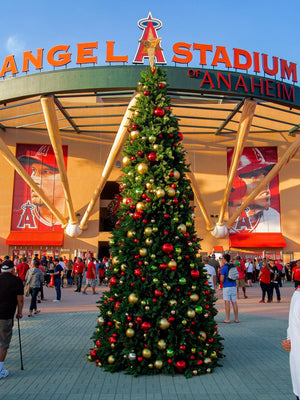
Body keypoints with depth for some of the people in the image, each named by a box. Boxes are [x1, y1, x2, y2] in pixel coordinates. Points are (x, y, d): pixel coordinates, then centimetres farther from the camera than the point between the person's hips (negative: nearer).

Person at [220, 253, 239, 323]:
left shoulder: (224, 268, -12)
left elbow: (222, 279, -13)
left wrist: (222, 282, 7)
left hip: (226, 287, -6)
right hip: (233, 286, 6)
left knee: (227, 303, -2)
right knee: (234, 302, 9)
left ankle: (227, 319, -1)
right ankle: (236, 319, 14)